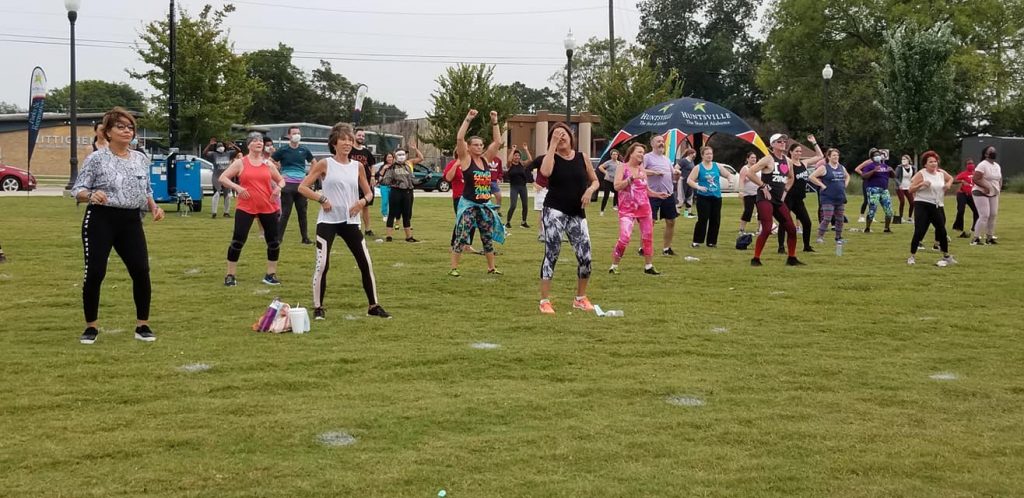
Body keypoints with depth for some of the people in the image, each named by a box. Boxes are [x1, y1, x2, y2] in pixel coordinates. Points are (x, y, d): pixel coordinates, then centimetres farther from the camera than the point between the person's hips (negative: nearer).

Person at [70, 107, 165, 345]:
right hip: (101, 220, -4)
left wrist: (154, 207, 2)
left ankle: (143, 325, 12)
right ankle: (91, 327, 12)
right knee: (95, 273, -4)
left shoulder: (141, 159, 10)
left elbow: (146, 189, 20)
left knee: (141, 272, -2)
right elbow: (77, 190, -6)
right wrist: (91, 195, -27)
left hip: (131, 221, 4)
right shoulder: (96, 159, -6)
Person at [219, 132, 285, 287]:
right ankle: (230, 275, 5)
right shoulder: (240, 163, 0)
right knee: (238, 240, -6)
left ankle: (271, 274, 17)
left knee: (274, 241, 3)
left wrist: (278, 187, -5)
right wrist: (237, 187, -16)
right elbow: (222, 178, -1)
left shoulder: (268, 164, 9)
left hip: (268, 208, 3)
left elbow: (281, 180, 18)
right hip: (245, 208, -3)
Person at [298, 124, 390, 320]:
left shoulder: (358, 166, 7)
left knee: (366, 263, 3)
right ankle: (318, 308, 7)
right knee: (322, 265, -7)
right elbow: (302, 187, -4)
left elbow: (369, 192, 16)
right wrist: (322, 199, -15)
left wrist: (363, 201, -6)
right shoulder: (325, 164, -3)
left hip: (350, 221, 4)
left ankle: (374, 305, 15)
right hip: (328, 221, -4)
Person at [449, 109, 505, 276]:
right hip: (469, 205, -5)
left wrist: (494, 122, 2)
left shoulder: (485, 159, 8)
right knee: (461, 238, -5)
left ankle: (491, 267, 23)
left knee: (488, 238, 12)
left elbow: (497, 141, 8)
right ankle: (454, 268, 1)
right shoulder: (465, 159, -7)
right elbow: (459, 138, -19)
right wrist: (468, 119, -19)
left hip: (485, 205, 6)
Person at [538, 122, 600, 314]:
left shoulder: (582, 157, 7)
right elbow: (545, 172, -25)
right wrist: (553, 145, -18)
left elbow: (595, 181, 15)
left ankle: (580, 298, 20)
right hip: (554, 211, -3)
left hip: (577, 213, 4)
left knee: (585, 258, 1)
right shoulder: (552, 158, -2)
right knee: (551, 254, -9)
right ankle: (545, 301, 0)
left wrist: (590, 190, -8)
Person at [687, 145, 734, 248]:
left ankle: (711, 241, 15)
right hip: (703, 197, -4)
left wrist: (730, 180, -5)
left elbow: (729, 175, 17)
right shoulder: (698, 168, -2)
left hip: (716, 197, 4)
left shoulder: (717, 166, 8)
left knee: (715, 220, 4)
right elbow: (689, 180, -9)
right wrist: (698, 187, -22)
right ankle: (696, 241, 1)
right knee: (702, 219, -7)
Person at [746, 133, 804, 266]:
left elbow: (791, 178, 30)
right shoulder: (768, 159, -10)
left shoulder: (787, 161, 12)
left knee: (791, 229, 6)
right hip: (765, 199, -8)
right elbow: (749, 173, -19)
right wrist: (763, 186, -16)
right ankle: (755, 259, -6)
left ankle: (792, 259, 18)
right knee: (767, 229, -16)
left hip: (779, 200, 8)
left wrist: (785, 190, 15)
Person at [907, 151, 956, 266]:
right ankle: (912, 257, 1)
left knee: (942, 231, 7)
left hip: (937, 206, 5)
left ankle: (946, 256, 23)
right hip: (922, 205, -5)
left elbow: (950, 178, 29)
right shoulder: (921, 174, -8)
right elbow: (911, 189, -10)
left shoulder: (941, 173, 7)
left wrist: (948, 184, 6)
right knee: (919, 232, -11)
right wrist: (921, 184, -25)